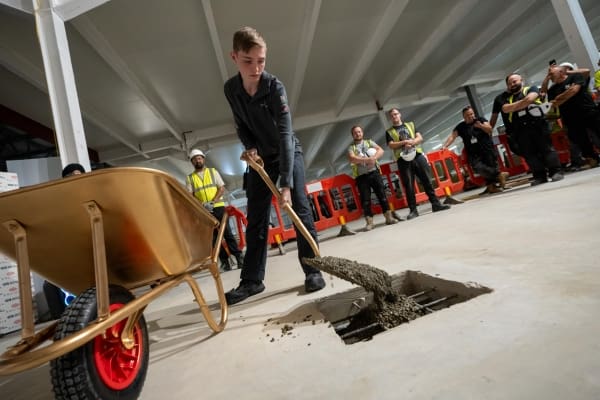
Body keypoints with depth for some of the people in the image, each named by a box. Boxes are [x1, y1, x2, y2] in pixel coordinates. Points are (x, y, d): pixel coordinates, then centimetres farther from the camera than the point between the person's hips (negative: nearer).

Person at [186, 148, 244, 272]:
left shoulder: (213, 171, 8)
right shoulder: (189, 178, 9)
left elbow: (222, 188, 0)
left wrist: (213, 202, -14)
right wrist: (203, 204, -15)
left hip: (218, 207, -1)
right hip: (203, 211, 1)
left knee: (227, 233, -3)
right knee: (214, 237, 2)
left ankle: (239, 257, 2)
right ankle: (224, 261, 9)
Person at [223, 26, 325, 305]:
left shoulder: (275, 87, -24)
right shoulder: (230, 89, -9)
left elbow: (285, 134, -33)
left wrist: (286, 184, -41)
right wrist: (249, 147, -16)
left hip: (288, 152, -3)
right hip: (260, 157, 4)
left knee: (299, 209, -11)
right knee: (256, 217, 0)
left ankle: (312, 270, 0)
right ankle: (252, 280, 8)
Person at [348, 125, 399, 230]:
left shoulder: (369, 142, 16)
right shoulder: (351, 148, 10)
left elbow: (381, 150, 0)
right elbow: (352, 159, -11)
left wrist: (374, 158, -21)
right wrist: (367, 159, -22)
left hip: (374, 172, 1)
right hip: (361, 176, -1)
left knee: (382, 194, -1)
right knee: (365, 199, -2)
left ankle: (388, 217, 7)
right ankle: (369, 222, 3)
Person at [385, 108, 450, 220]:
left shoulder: (411, 125, 18)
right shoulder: (389, 132, 11)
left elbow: (420, 138, 8)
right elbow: (391, 145, -4)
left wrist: (412, 142, -12)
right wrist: (404, 142, -15)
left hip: (417, 155, 2)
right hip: (403, 159, -2)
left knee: (426, 180, 1)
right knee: (408, 185, -4)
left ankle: (436, 204, 9)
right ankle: (413, 210, 0)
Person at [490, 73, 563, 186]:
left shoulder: (531, 89, 9)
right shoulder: (503, 97, 15)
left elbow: (529, 99, -9)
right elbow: (505, 109, 2)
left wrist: (512, 106, -3)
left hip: (538, 124, -1)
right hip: (521, 129, 2)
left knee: (546, 147, -2)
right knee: (529, 153, 0)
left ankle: (555, 171, 0)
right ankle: (540, 176, 4)